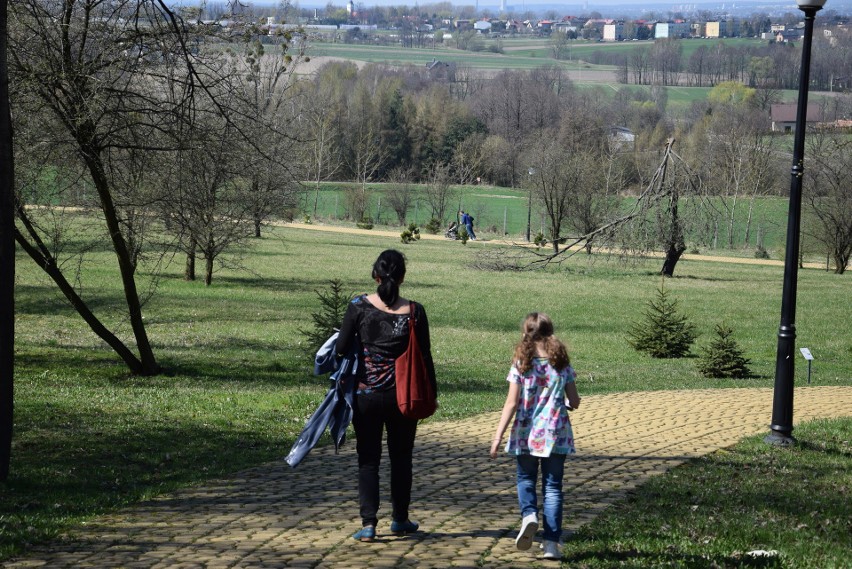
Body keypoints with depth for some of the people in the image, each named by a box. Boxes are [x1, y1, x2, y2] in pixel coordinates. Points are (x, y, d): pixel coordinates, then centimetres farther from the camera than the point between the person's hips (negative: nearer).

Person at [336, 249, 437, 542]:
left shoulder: (359, 306, -8)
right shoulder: (414, 311, -6)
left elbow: (341, 348, -6)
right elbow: (425, 357, -1)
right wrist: (431, 394, 10)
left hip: (366, 394, -1)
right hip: (403, 394, 1)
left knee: (368, 459, 5)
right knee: (401, 457, 16)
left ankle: (368, 523, -4)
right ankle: (400, 519, 26)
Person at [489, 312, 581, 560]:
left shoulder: (521, 365, -7)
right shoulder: (562, 363, -1)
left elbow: (512, 403, -10)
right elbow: (574, 402, 2)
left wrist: (498, 436, -8)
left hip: (526, 433, -1)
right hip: (555, 434, 1)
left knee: (525, 479, 17)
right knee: (552, 486, 7)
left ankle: (529, 515, -11)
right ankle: (551, 541, 2)